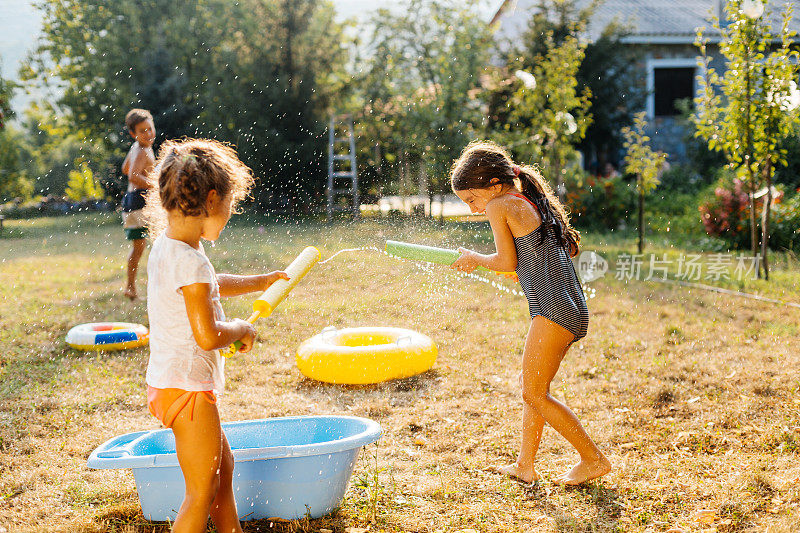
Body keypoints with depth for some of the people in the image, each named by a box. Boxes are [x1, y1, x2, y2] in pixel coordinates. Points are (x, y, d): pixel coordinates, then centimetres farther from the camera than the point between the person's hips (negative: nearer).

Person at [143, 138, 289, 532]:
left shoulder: (165, 246, 7)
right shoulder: (191, 262, -25)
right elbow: (207, 336, -27)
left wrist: (260, 282, 32)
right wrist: (242, 329, -7)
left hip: (169, 379, 10)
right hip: (187, 386, -10)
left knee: (223, 464, 24)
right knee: (203, 491, 0)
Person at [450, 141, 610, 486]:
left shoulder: (500, 206, -7)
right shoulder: (533, 202, 19)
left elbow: (507, 262, -5)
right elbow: (571, 247, 24)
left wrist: (474, 259, 12)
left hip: (554, 310, -10)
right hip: (570, 311, 10)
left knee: (534, 393, -4)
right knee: (531, 386, 16)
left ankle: (593, 459, 3)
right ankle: (525, 466, 20)